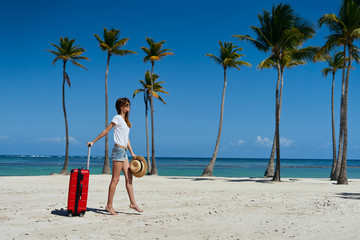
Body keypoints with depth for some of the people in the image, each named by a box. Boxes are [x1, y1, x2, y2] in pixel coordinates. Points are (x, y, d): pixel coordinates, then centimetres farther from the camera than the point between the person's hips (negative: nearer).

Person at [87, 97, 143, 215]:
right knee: (115, 179, -7)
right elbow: (106, 131, -5)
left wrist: (132, 153, 18)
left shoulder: (126, 121, 19)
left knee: (129, 177, 7)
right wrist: (93, 142, -6)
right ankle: (109, 205, -1)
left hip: (124, 152, 9)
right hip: (118, 150, -9)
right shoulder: (117, 118, -6)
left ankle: (133, 203, 11)